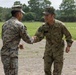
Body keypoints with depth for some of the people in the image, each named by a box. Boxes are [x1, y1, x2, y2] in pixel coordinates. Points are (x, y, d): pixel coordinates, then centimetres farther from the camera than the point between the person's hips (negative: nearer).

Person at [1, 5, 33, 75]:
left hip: (4, 54, 8)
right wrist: (32, 40, 24)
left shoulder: (5, 24, 13)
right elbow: (27, 39, -1)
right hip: (11, 56, -8)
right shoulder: (20, 25, -12)